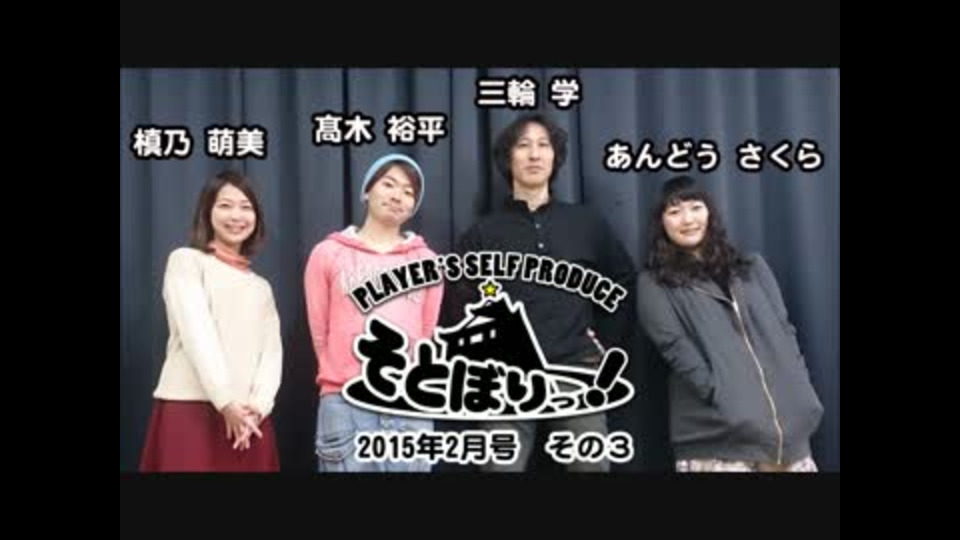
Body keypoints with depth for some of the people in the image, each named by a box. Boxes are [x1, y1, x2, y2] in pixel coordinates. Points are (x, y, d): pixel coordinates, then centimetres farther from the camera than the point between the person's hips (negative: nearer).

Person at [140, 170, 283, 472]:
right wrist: (225, 401, -16)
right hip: (190, 408, -4)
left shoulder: (261, 287, 21)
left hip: (249, 417, 4)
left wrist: (258, 406, -9)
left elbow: (272, 350, 8)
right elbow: (197, 334, -7)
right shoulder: (186, 260, 6)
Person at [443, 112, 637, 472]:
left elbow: (625, 282, 19)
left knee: (592, 466, 0)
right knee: (502, 467, -2)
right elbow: (458, 304, 6)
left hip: (576, 373, 1)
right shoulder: (483, 233, 7)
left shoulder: (587, 224, 12)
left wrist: (607, 341, 12)